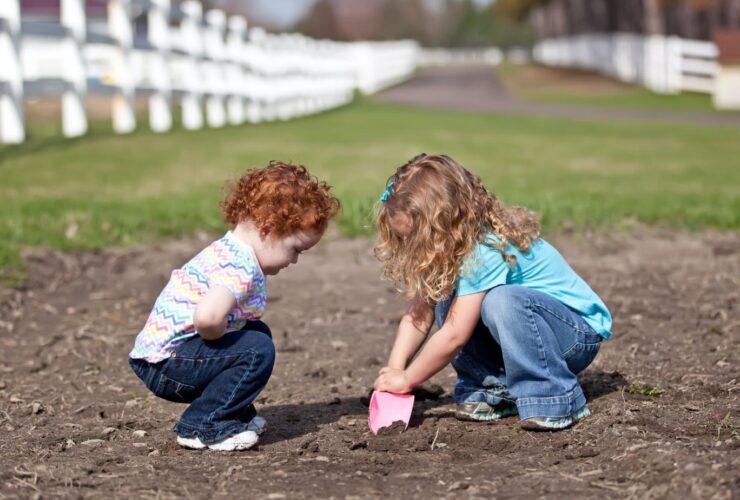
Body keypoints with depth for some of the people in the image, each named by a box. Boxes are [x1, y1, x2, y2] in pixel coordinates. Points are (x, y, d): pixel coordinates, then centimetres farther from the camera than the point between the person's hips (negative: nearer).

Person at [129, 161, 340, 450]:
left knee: (257, 331, 18)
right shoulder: (241, 267, -21)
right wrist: (223, 337, -18)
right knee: (257, 349, -20)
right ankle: (202, 427, -11)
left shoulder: (225, 251, 12)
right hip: (166, 363, -11)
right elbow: (207, 317, -37)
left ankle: (235, 414, 19)